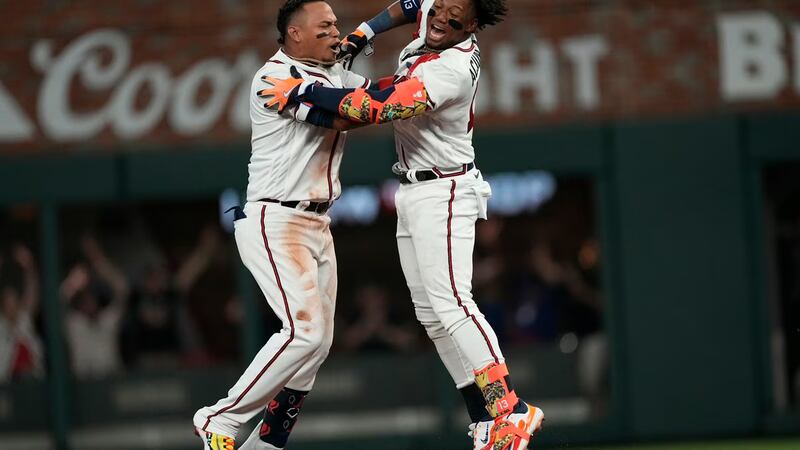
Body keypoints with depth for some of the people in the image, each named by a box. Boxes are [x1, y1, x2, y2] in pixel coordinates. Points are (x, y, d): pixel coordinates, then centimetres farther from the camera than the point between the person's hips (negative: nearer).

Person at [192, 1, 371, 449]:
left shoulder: (336, 75, 14)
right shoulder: (276, 77, -14)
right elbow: (344, 113, -22)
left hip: (317, 223, 9)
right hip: (275, 222, -9)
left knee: (318, 342, 6)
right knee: (304, 328, -20)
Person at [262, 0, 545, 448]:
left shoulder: (451, 70, -24)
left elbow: (377, 107, -30)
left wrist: (305, 91, -23)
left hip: (443, 193, -10)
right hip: (413, 193, 10)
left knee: (450, 305, -21)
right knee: (431, 315, 6)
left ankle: (512, 412, -24)